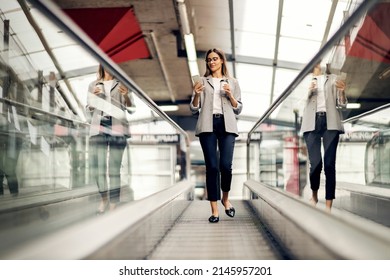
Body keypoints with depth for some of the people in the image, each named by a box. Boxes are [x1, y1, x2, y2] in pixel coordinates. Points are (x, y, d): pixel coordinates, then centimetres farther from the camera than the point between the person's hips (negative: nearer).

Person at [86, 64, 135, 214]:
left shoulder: (122, 84, 10)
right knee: (97, 166, 1)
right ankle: (104, 198, 20)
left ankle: (113, 204, -4)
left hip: (117, 129, -2)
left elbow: (131, 109, 8)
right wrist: (93, 96, -1)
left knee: (114, 168, -7)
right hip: (98, 129, 2)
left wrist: (126, 95, -10)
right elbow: (89, 109, 17)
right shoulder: (93, 85, 16)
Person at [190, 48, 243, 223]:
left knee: (226, 165, -12)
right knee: (212, 166, -6)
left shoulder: (232, 82, 16)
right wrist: (196, 94, -7)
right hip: (207, 125, 0)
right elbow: (194, 110, 11)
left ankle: (225, 198, 16)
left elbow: (238, 109, 13)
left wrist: (230, 95, -4)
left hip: (227, 125, 0)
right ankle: (214, 210, -2)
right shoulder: (202, 81, 15)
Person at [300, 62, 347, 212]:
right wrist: (308, 91, -9)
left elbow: (342, 104, 14)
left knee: (329, 164, -7)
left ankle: (328, 206, -5)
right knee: (316, 163, -12)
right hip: (312, 122, -1)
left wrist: (342, 91, -7)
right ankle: (314, 195, 14)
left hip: (330, 122, 1)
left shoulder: (333, 79, 17)